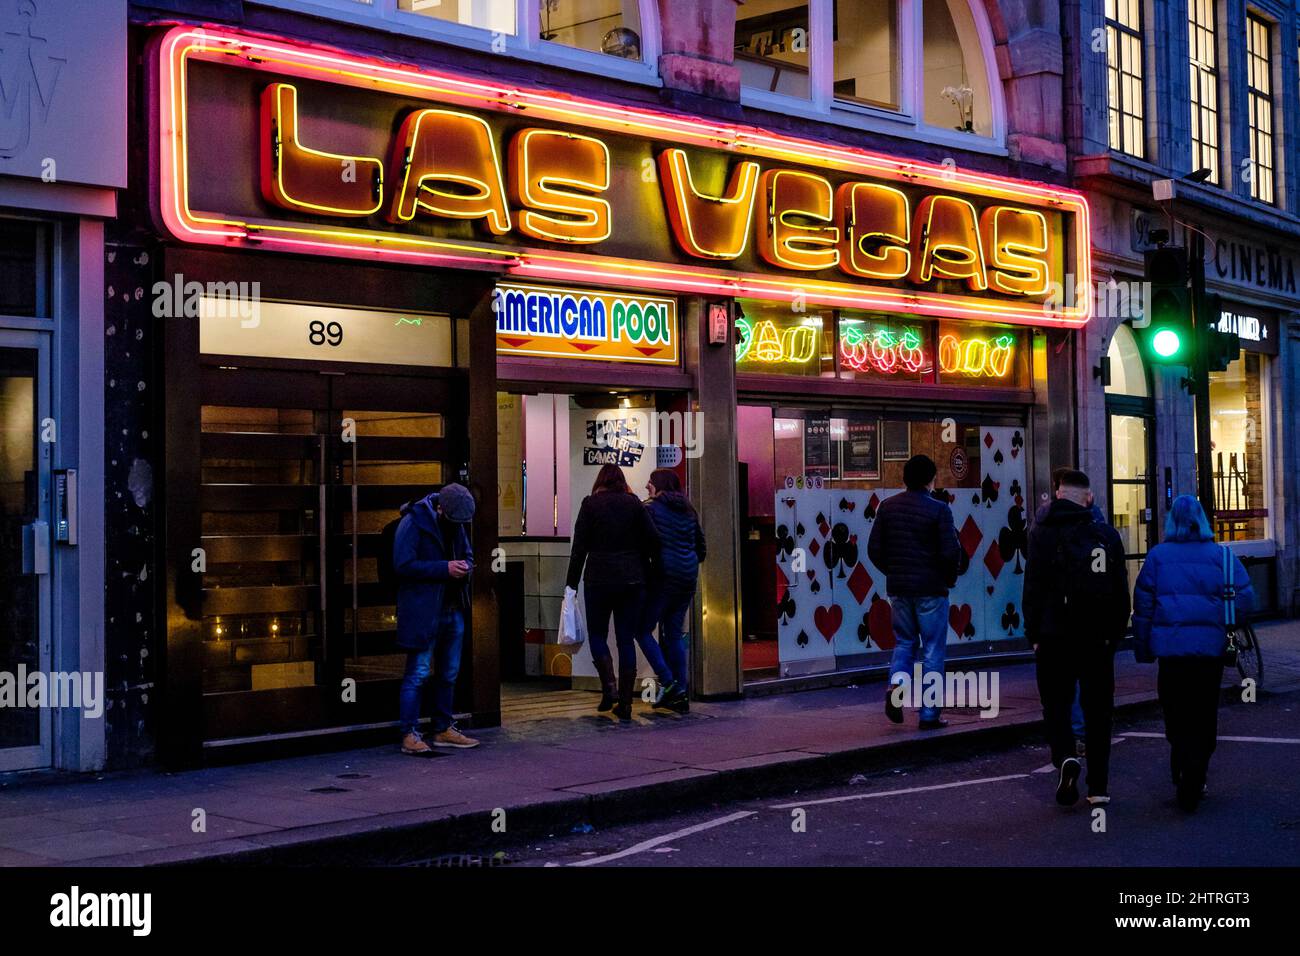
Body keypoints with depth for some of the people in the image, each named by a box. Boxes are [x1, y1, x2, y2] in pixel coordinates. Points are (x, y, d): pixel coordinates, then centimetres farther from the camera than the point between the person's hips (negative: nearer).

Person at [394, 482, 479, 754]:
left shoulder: (456, 524, 11)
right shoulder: (413, 523, -12)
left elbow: (468, 555, 23)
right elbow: (403, 565, -18)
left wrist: (465, 566, -2)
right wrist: (445, 568, -21)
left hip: (453, 609, 8)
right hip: (422, 611, -8)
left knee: (449, 673, 14)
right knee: (417, 673, -7)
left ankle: (443, 730, 24)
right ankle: (410, 735, -2)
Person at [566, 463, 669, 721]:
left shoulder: (590, 504, 0)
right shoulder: (634, 503, 5)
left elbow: (579, 547, -4)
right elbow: (653, 540, 0)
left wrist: (571, 584, -1)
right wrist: (652, 574, 11)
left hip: (599, 579, -2)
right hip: (633, 581, 2)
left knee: (597, 635, 13)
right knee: (627, 639, 7)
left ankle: (609, 686, -8)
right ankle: (625, 703, 4)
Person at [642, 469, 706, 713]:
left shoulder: (651, 508, -4)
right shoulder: (688, 511, 16)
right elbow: (701, 549, 19)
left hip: (664, 575, -7)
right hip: (687, 578, 7)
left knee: (644, 630, -1)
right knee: (675, 633, 11)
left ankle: (668, 681, -14)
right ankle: (680, 692, 9)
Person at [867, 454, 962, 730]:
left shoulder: (887, 507, 3)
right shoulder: (938, 509, -10)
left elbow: (874, 549, 3)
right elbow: (951, 552, -14)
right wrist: (949, 578, 4)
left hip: (897, 588, 4)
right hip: (930, 589, -4)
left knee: (904, 642, 19)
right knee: (933, 650, 5)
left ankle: (895, 687, -8)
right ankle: (929, 714, 6)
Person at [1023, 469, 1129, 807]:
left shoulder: (1043, 533, -4)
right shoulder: (1108, 534, 5)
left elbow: (1034, 588, -7)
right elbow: (1121, 591, 7)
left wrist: (1034, 634, -1)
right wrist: (1115, 633, 13)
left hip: (1056, 636, -3)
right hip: (1099, 637, 3)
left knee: (1056, 703, 6)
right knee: (1097, 709, 9)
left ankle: (1065, 756, -20)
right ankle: (1098, 785, 11)